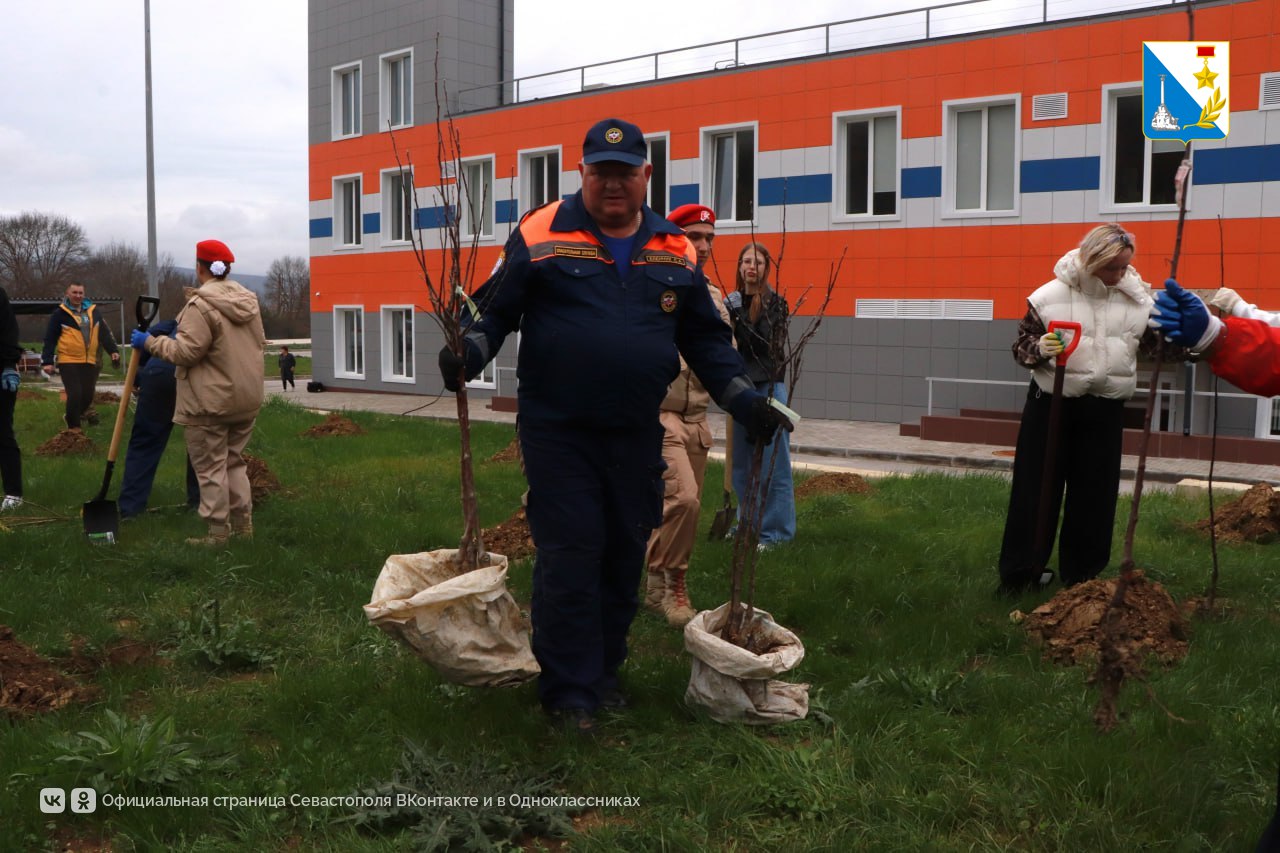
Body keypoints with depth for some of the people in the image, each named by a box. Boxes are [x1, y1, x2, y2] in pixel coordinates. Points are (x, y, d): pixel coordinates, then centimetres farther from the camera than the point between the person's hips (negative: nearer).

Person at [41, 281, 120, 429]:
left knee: (87, 395, 5)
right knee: (75, 395, -12)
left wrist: (113, 350, -2)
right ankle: (74, 427, 3)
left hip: (89, 361, 5)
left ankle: (70, 417, 31)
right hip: (68, 361, -4)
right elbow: (50, 339, -4)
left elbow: (104, 333, 10)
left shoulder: (93, 312, 10)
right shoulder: (60, 314, -3)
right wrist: (47, 361, -9)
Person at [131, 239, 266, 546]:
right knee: (234, 461, 18)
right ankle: (243, 523, 19)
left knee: (210, 466, 1)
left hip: (211, 403, -7)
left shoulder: (201, 306, -17)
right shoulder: (248, 301, 6)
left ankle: (218, 531, 4)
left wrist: (149, 342, -6)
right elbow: (260, 343, 14)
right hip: (247, 399, 7)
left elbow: (185, 351, -18)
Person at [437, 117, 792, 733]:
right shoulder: (542, 235, -1)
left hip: (637, 435, 4)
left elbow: (705, 338, 15)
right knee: (570, 557, -4)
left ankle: (605, 672, 29)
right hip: (558, 433, -4)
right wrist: (468, 352, -19)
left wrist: (745, 400, 7)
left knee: (625, 558, 12)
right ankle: (569, 692, 8)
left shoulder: (675, 250, 10)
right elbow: (495, 309, 1)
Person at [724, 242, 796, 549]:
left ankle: (775, 531, 3)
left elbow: (764, 344, -16)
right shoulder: (732, 302, 9)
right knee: (741, 463, 11)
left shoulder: (775, 303, -6)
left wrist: (737, 317, -22)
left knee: (772, 462, -4)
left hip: (768, 387, -6)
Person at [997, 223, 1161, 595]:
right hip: (1051, 405, -3)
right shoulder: (1050, 296, -8)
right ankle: (1019, 573, 12)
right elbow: (1021, 346, -3)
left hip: (1106, 409, 3)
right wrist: (1039, 349, -25)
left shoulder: (1138, 300, 1)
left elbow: (1159, 344, 9)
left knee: (1095, 494, 8)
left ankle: (1082, 575, 22)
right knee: (1036, 489, 2)